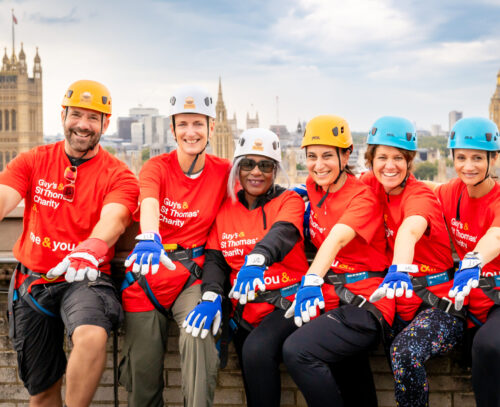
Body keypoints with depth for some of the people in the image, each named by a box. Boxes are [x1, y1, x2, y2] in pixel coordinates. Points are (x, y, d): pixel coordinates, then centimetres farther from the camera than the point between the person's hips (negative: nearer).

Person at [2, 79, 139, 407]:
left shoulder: (118, 176, -2)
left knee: (92, 336, -34)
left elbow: (113, 219, -21)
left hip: (85, 279, -2)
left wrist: (91, 250, -44)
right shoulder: (32, 162, 6)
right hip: (34, 279, 3)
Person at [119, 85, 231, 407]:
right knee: (143, 371, 1)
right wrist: (149, 237, -47)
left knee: (200, 334, -30)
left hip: (194, 276, 0)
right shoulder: (156, 167, -3)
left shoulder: (223, 172, 1)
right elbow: (149, 205, -22)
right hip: (149, 274, 0)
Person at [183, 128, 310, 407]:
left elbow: (282, 233, -20)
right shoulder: (226, 207, 12)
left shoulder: (289, 200, 2)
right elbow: (215, 258, 5)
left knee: (257, 350, -30)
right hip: (247, 309, 4)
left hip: (287, 303, -4)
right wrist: (211, 296, -17)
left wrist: (256, 259, -43)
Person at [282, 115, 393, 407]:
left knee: (297, 350, -26)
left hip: (365, 304, -7)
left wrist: (312, 280, -45)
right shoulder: (313, 187, 9)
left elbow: (337, 238, -30)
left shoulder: (363, 196, -10)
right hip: (332, 298, 7)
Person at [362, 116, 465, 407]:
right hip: (399, 300, 6)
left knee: (405, 352, -31)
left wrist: (400, 270, -57)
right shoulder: (373, 185, 3)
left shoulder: (420, 195, -14)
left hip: (439, 301, -6)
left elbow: (411, 229, -36)